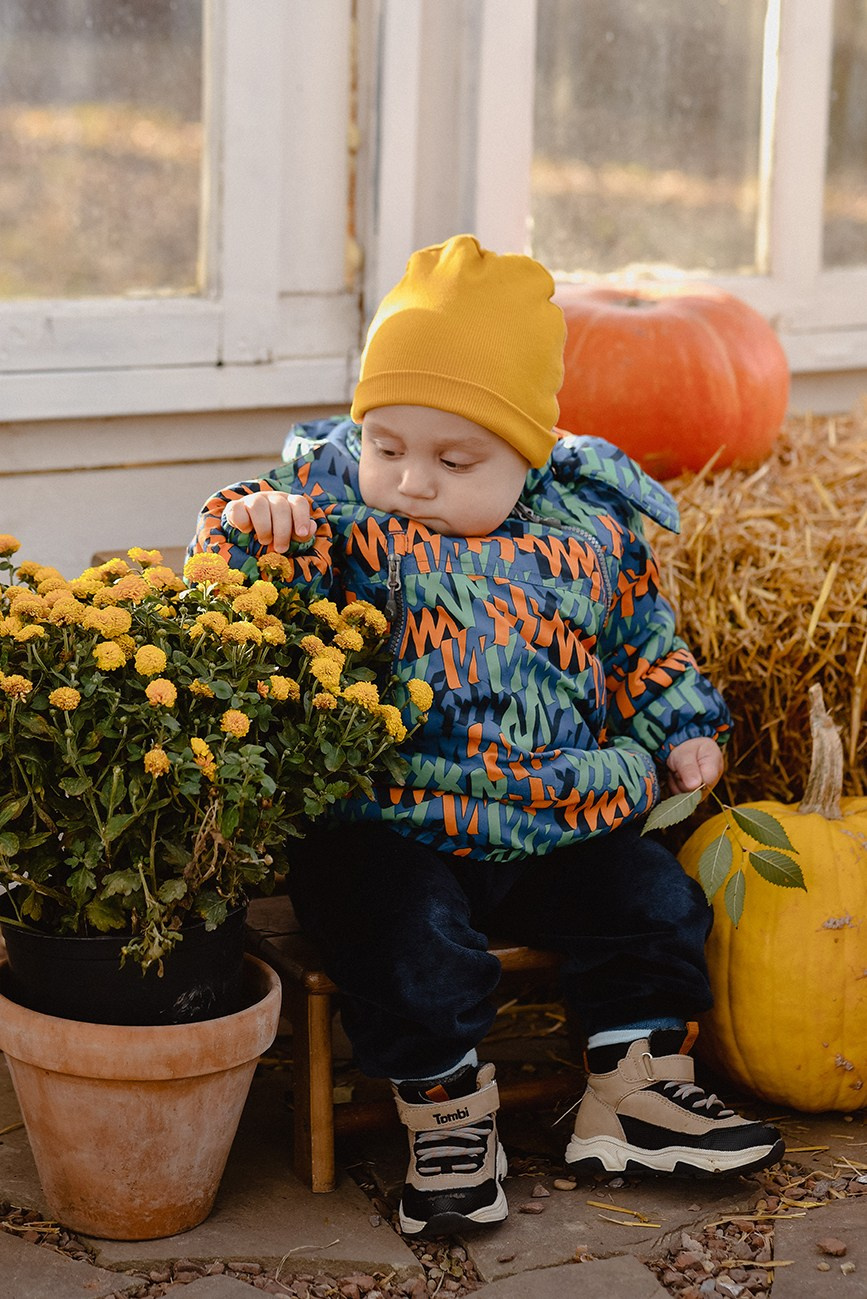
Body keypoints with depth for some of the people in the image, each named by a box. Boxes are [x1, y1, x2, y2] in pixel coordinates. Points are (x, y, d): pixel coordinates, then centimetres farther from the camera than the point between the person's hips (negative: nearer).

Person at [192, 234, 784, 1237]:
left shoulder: (590, 530, 1)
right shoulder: (344, 518, -8)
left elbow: (643, 644, 15)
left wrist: (679, 729, 11)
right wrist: (253, 525, -37)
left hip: (567, 817, 4)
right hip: (397, 829, -4)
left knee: (652, 903, 1)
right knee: (410, 940, -25)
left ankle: (638, 1094, 18)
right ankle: (446, 1115, -3)